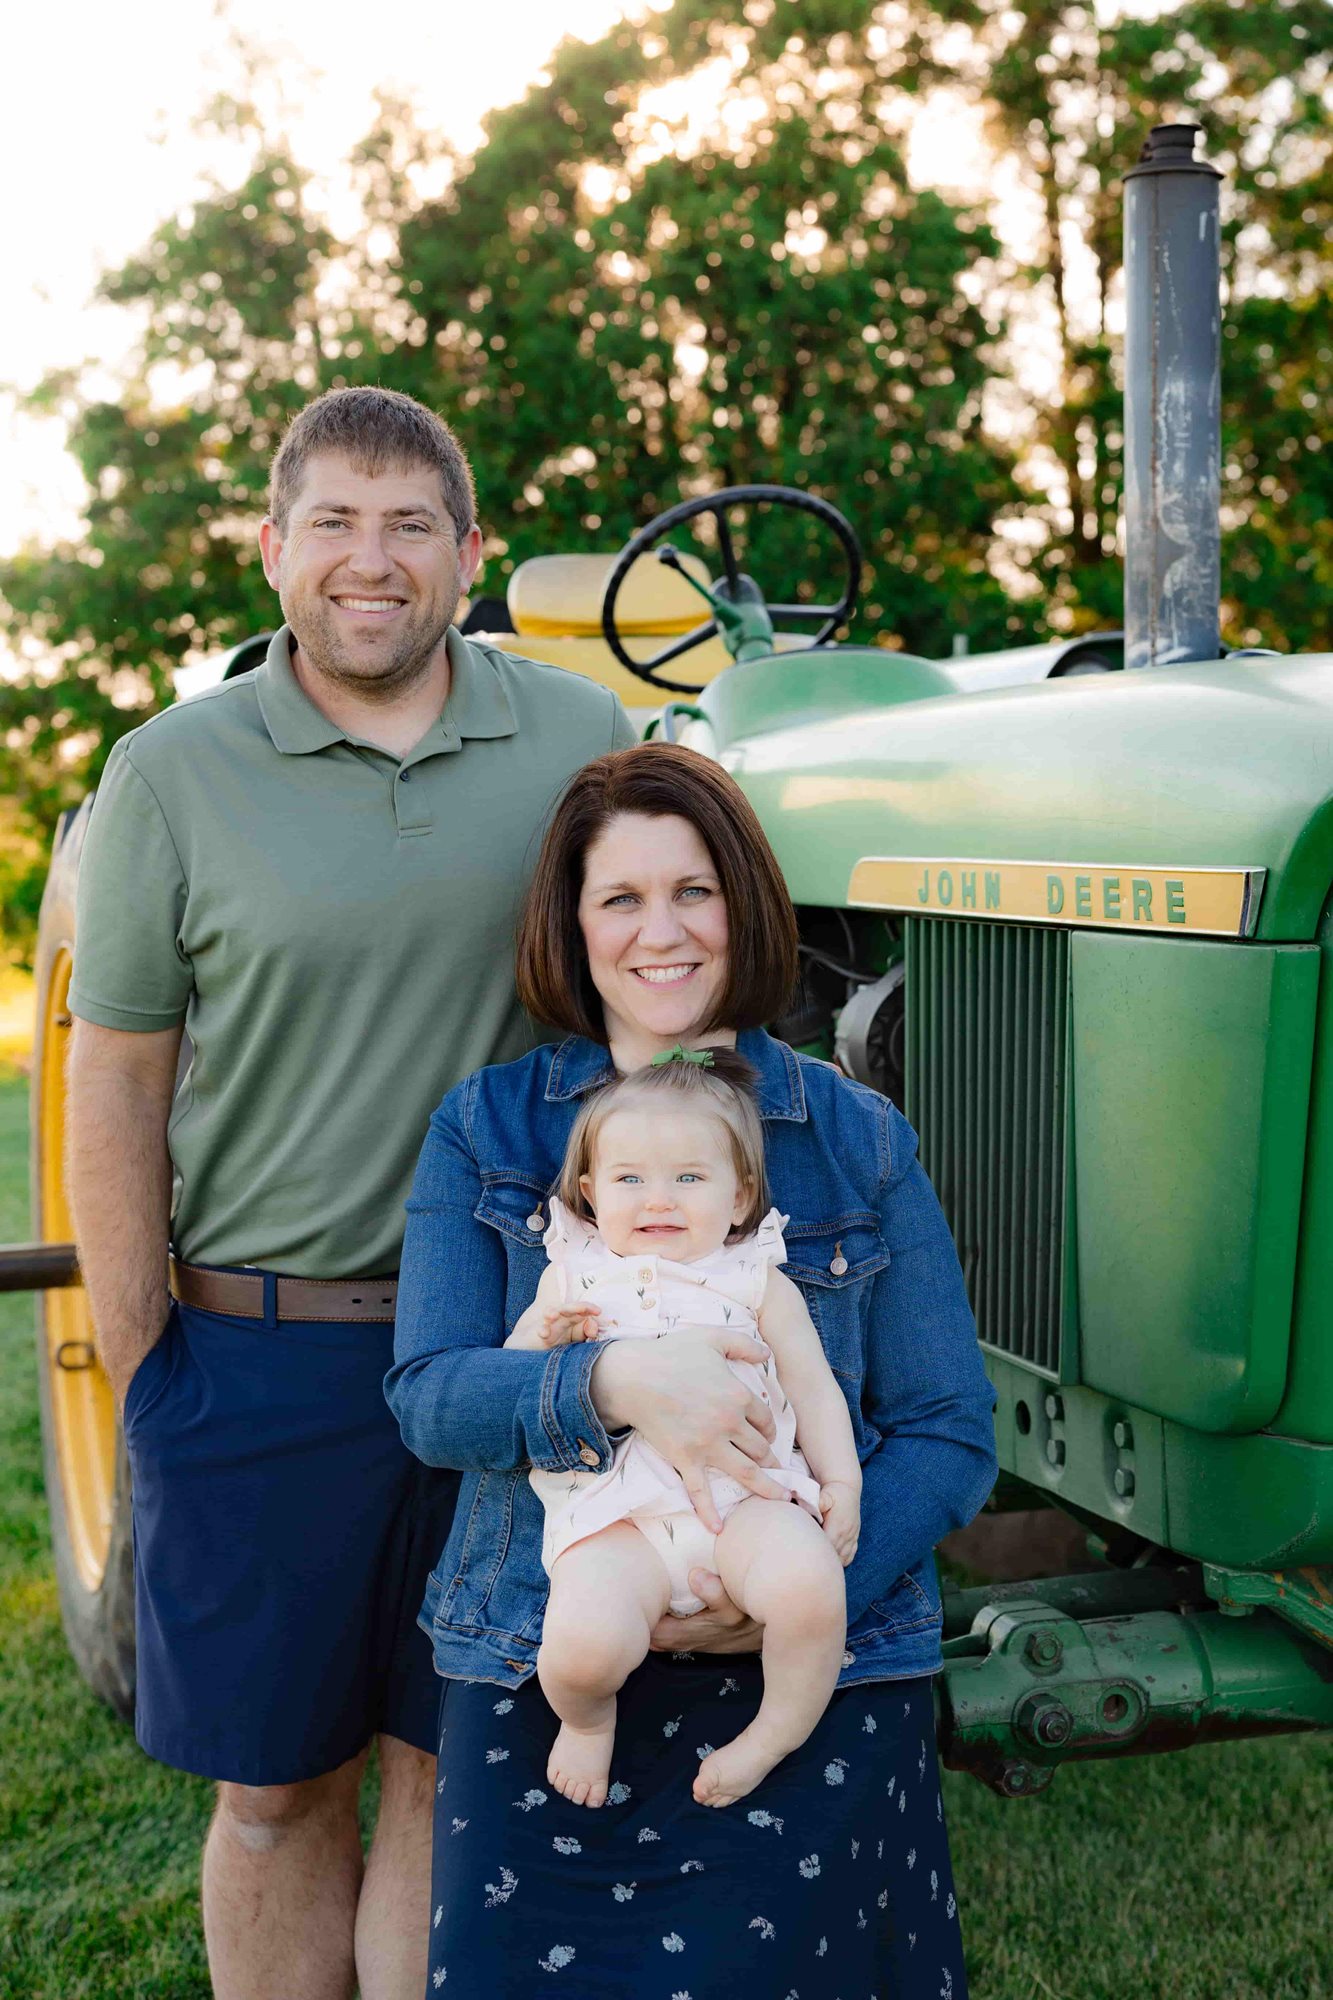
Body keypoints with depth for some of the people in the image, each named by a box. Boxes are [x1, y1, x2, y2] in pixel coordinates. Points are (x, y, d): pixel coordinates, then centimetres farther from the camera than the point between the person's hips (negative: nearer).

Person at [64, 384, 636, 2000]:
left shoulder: (580, 742, 3)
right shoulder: (173, 773, -2)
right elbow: (115, 1091, -1)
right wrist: (140, 1378, -4)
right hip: (262, 1350, -1)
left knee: (455, 1770, 12)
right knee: (277, 1790, 11)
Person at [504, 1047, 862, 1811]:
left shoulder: (760, 1286, 15)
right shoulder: (574, 1280, 16)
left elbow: (814, 1387, 15)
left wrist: (842, 1481, 2)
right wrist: (545, 1338, -3)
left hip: (744, 1497, 1)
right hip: (619, 1516, 0)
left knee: (810, 1588, -31)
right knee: (583, 1645, -28)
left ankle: (775, 1737, 0)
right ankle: (589, 1717, 12)